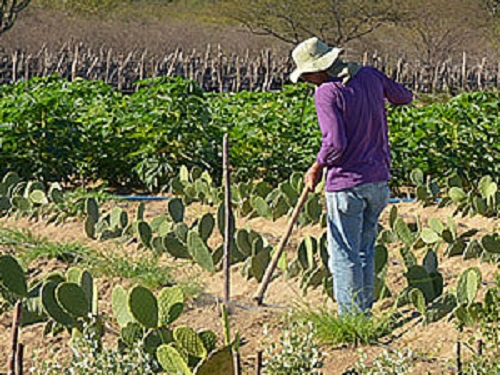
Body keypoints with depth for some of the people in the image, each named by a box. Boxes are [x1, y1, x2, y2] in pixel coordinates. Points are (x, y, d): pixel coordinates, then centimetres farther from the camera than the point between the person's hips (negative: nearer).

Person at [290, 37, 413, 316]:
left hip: (346, 183, -7)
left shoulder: (327, 92, -16)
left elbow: (335, 143, -22)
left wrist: (317, 169, -6)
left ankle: (351, 317, 3)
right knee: (366, 249, 18)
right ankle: (365, 312, 24)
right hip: (379, 179, 7)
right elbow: (405, 97, 20)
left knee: (345, 256, 1)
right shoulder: (371, 76, 4)